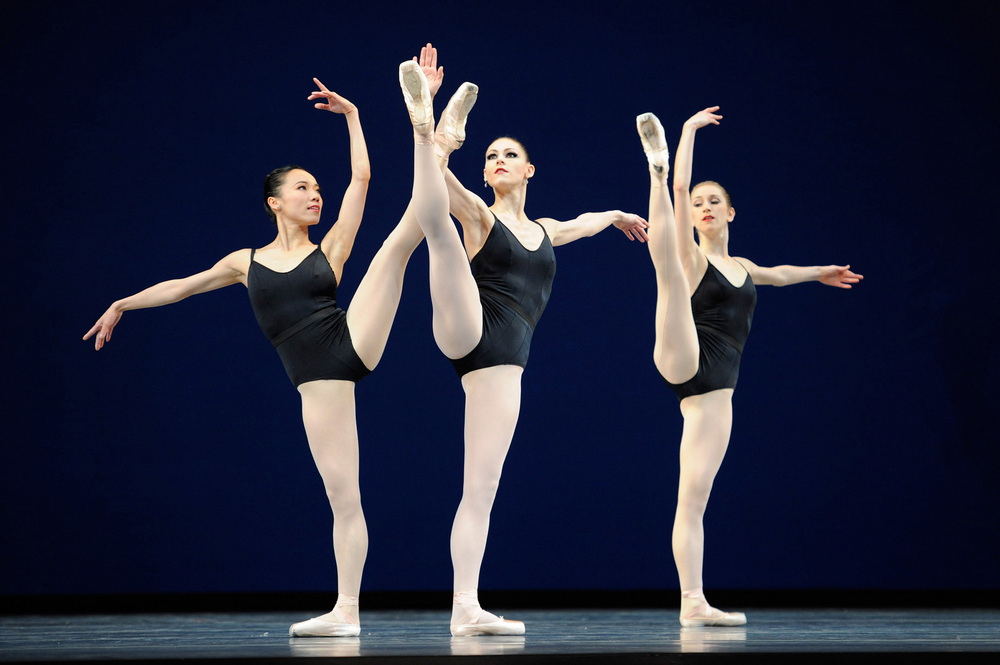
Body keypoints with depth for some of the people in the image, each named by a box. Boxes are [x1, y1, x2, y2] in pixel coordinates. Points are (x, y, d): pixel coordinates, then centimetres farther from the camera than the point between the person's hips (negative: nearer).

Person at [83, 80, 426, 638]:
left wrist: (351, 116, 9)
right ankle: (346, 610, -3)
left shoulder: (331, 248, 12)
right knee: (343, 497, -6)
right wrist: (123, 304, 30)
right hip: (317, 377, 0)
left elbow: (361, 177, 8)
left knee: (398, 242, -16)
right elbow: (182, 286, 27)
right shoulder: (247, 262, 16)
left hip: (354, 342, 0)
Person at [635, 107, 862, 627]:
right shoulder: (694, 256, 9)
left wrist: (819, 272, 60)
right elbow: (683, 188, 0)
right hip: (683, 360, -5)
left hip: (715, 390, 5)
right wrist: (690, 130, 5)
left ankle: (692, 602, -10)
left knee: (694, 496, -3)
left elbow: (777, 273, 49)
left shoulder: (741, 267, 26)